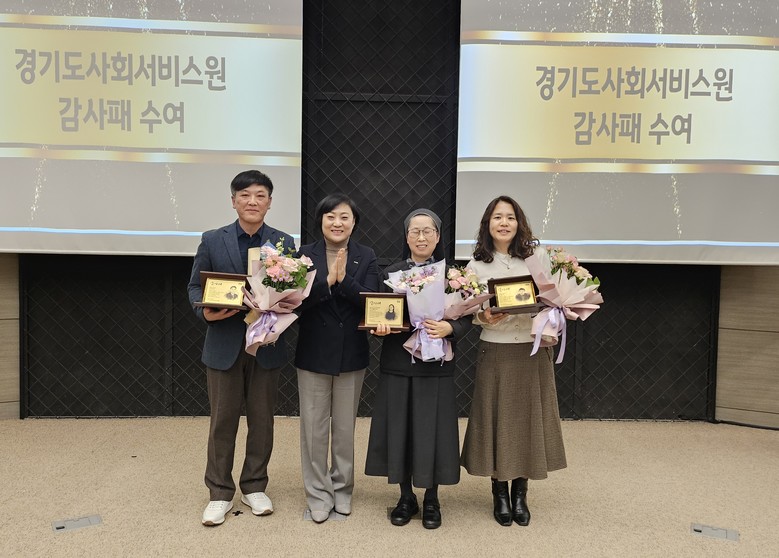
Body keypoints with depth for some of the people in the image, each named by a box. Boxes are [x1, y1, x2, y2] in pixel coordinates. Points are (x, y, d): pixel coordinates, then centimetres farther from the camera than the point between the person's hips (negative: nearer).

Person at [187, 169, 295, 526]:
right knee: (222, 420, 8)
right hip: (224, 343, -1)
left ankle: (254, 487, 29)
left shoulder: (284, 242, 3)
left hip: (267, 344, 1)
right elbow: (195, 286, 4)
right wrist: (206, 312, -16)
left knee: (262, 419, 11)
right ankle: (220, 493, 23)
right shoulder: (212, 240, 1)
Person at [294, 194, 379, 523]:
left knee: (345, 428, 14)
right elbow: (297, 301, -11)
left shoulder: (366, 258, 0)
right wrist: (327, 282, -23)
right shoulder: (305, 255, -2)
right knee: (314, 428, 7)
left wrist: (343, 279, -23)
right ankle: (319, 494, 22)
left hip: (351, 354, 1)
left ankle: (342, 489, 31)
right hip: (313, 353, 0)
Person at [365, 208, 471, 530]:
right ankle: (406, 498, 25)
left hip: (436, 365, -1)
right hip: (398, 364, 1)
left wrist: (449, 328, -20)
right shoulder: (391, 273, 5)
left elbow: (467, 318, -1)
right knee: (399, 429, 6)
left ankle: (431, 500, 23)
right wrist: (379, 328, -14)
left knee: (432, 430, 3)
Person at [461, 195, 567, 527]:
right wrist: (485, 317, -21)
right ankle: (500, 493, 23)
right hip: (495, 352, -1)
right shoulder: (477, 265, 0)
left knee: (528, 419, 8)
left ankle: (520, 493, 25)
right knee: (496, 419, 5)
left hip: (533, 352, 1)